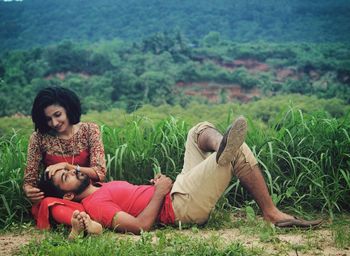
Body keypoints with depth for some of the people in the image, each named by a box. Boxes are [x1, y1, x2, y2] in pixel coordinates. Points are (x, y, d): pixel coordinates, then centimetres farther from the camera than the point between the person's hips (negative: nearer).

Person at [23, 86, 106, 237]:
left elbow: (100, 172, -6)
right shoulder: (39, 138, -3)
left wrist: (67, 166, -19)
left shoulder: (89, 130, -1)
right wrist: (29, 191, -25)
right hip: (54, 196, -2)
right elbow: (29, 180, -1)